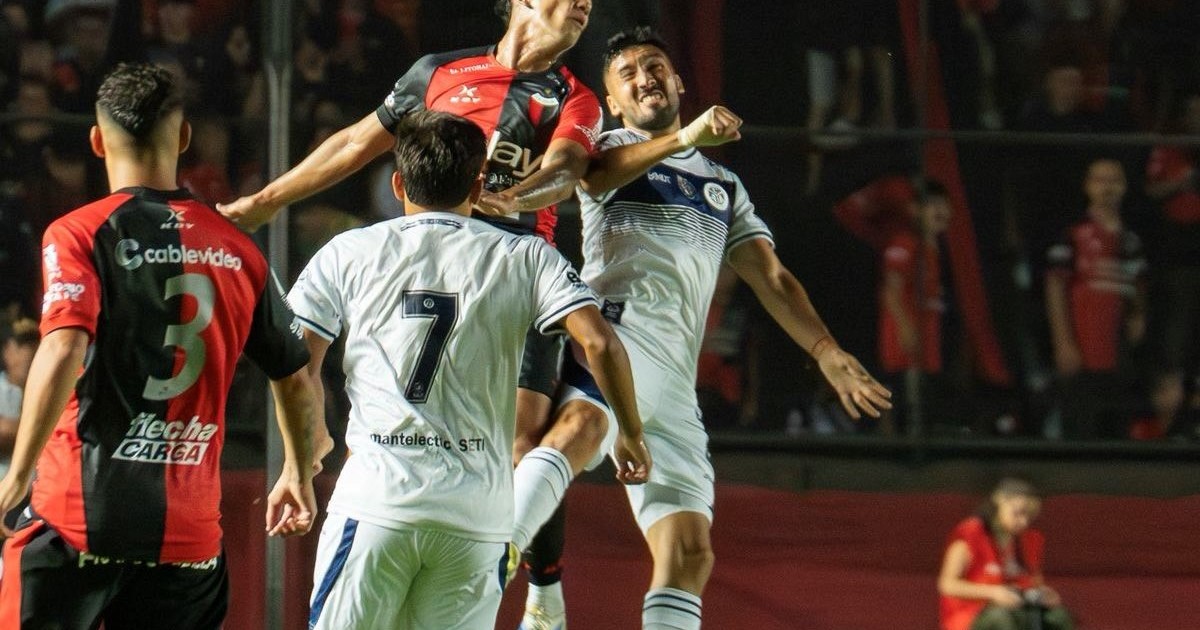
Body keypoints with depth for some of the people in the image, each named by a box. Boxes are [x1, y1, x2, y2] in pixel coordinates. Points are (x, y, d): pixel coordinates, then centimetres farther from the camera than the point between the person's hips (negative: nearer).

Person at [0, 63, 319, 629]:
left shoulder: (78, 234, -4)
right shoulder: (237, 248, 10)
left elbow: (63, 353, -20)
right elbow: (295, 379, 17)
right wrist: (299, 475, 34)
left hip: (79, 516, -4)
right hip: (189, 534, 4)